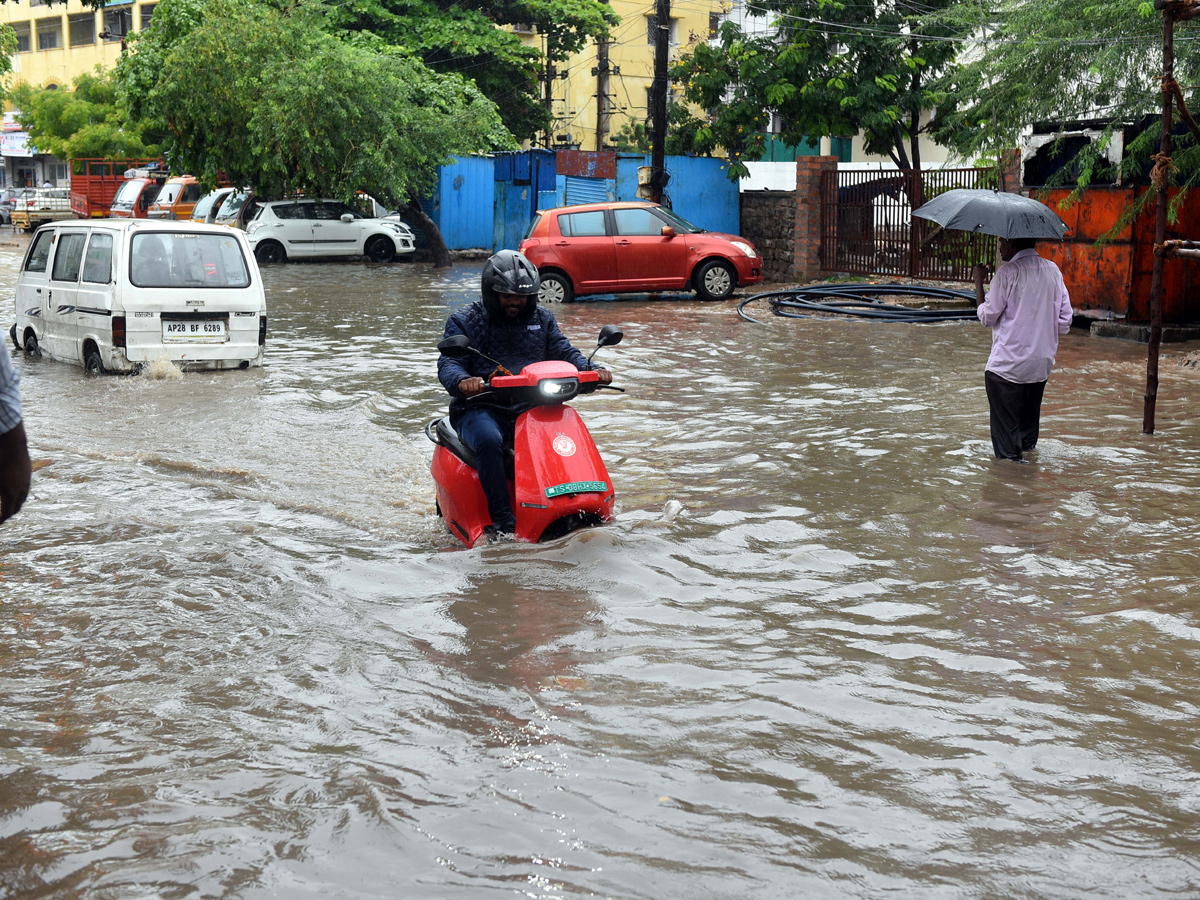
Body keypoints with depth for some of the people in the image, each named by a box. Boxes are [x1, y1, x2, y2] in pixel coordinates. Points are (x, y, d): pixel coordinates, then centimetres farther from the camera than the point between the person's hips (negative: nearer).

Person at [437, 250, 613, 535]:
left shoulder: (541, 318, 19)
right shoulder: (464, 321, 6)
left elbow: (564, 353, 12)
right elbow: (449, 363, -6)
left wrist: (591, 370, -10)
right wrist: (462, 381, -31)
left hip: (532, 407, 4)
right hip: (481, 408, -3)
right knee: (489, 440, -37)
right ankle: (502, 517, -34)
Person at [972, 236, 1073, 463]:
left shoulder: (1008, 273, -13)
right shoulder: (1052, 270, 6)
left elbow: (987, 317, -8)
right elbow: (1065, 321, 6)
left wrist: (978, 281, 2)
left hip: (1008, 363, -7)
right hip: (1043, 362, 7)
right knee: (1029, 416, 20)